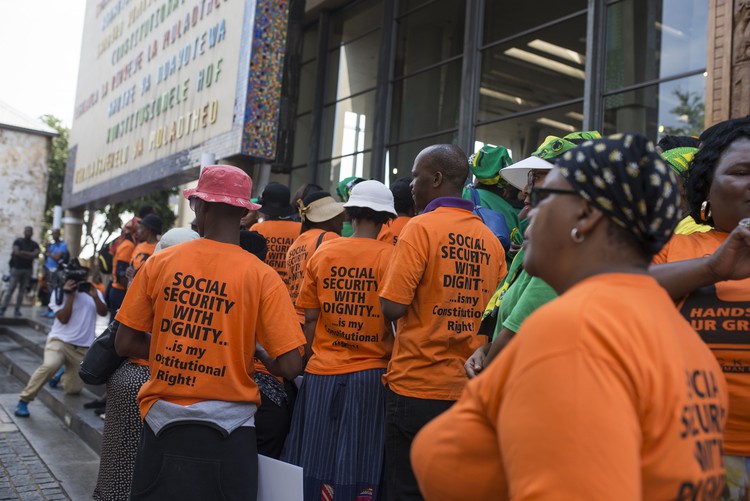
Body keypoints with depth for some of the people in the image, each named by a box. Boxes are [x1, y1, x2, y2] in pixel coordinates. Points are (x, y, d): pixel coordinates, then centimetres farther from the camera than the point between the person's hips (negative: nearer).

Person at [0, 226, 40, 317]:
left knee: (22, 291, 3)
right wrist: (29, 255, -9)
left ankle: (17, 310, 7)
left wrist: (23, 252, -11)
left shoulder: (35, 245, 8)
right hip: (16, 268, -3)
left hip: (28, 270, 3)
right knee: (10, 289, -4)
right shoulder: (18, 241, 2)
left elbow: (35, 255, -8)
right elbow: (16, 252, -12)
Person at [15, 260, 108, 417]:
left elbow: (103, 313, -4)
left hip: (83, 348, 3)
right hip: (60, 340, -3)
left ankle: (63, 376, 39)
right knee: (50, 365, -36)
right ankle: (24, 401, -18)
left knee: (73, 390, 1)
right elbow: (63, 318, -12)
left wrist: (95, 297, -19)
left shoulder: (93, 291, 9)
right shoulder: (60, 293, 0)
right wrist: (70, 295, -15)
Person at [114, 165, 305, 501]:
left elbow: (125, 344, 1)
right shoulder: (262, 276, -12)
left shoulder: (159, 263, -5)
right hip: (226, 430, -2)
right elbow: (289, 367, -13)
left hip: (162, 424, 2)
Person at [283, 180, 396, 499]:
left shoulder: (322, 254, 2)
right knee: (362, 467, 7)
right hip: (371, 375, -2)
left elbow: (309, 318, 4)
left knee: (317, 465, 12)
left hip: (321, 376, 3)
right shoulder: (390, 255, -7)